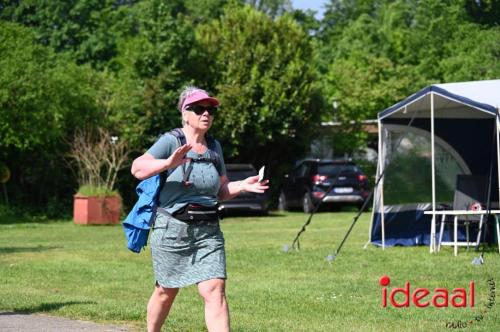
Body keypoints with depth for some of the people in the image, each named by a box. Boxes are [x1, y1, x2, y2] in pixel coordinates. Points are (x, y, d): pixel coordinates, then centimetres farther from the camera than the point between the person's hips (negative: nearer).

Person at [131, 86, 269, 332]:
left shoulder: (214, 147, 12)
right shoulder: (171, 141, -7)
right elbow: (137, 168, -21)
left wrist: (242, 186, 0)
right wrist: (168, 163, -37)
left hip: (208, 231, 4)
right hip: (172, 229, -4)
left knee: (215, 290, -10)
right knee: (166, 292, 10)